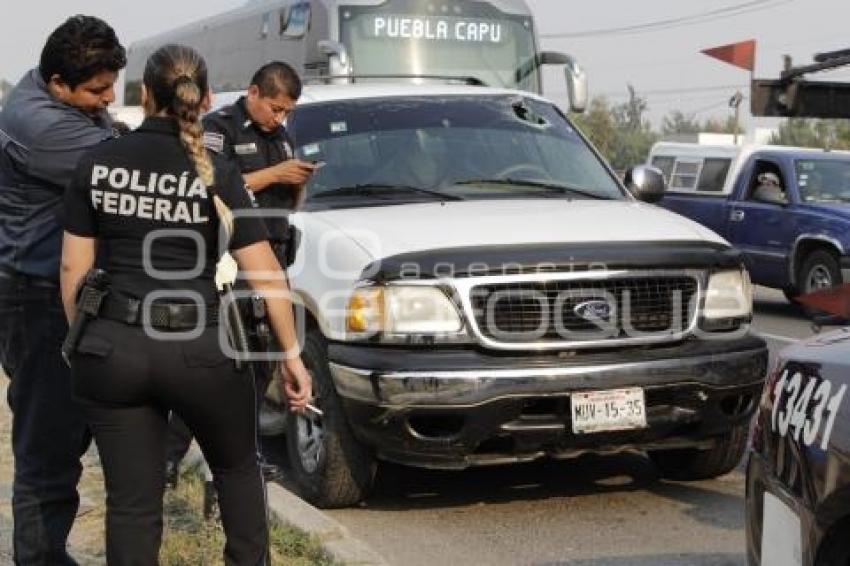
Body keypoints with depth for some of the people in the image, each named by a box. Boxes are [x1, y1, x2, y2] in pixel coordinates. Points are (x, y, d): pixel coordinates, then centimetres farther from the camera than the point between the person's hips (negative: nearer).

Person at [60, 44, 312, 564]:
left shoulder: (96, 165, 3)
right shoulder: (218, 175, -2)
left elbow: (74, 270, 4)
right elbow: (264, 273, -4)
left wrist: (82, 338, 16)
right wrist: (292, 354, 3)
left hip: (112, 348, 1)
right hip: (198, 346, -1)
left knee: (131, 501, 9)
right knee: (238, 468, 25)